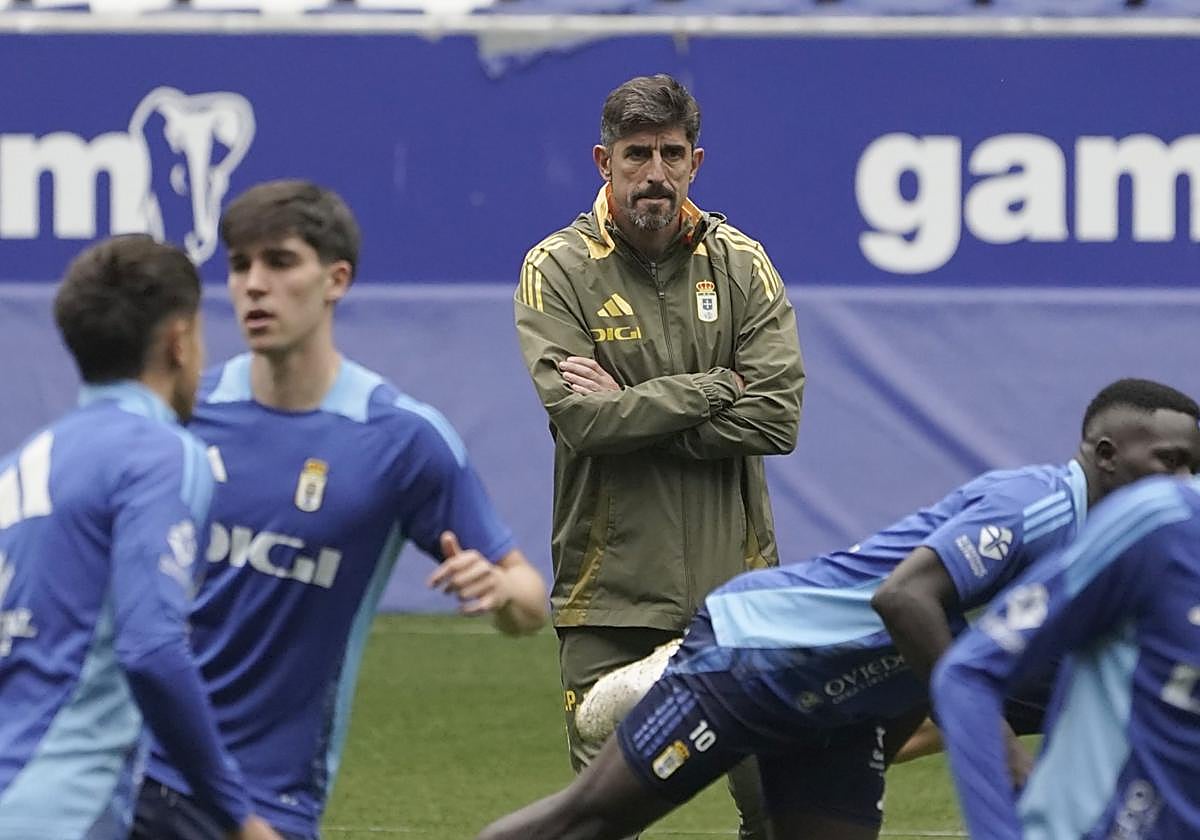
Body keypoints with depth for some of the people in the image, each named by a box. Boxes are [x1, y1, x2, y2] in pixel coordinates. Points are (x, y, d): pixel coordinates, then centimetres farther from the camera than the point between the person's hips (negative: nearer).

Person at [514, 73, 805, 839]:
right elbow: (579, 417, -15)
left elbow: (777, 416, -7)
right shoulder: (557, 271, -1)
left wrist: (634, 413, -11)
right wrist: (713, 388, -9)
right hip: (610, 594, -2)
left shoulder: (742, 264, 6)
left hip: (735, 582, 2)